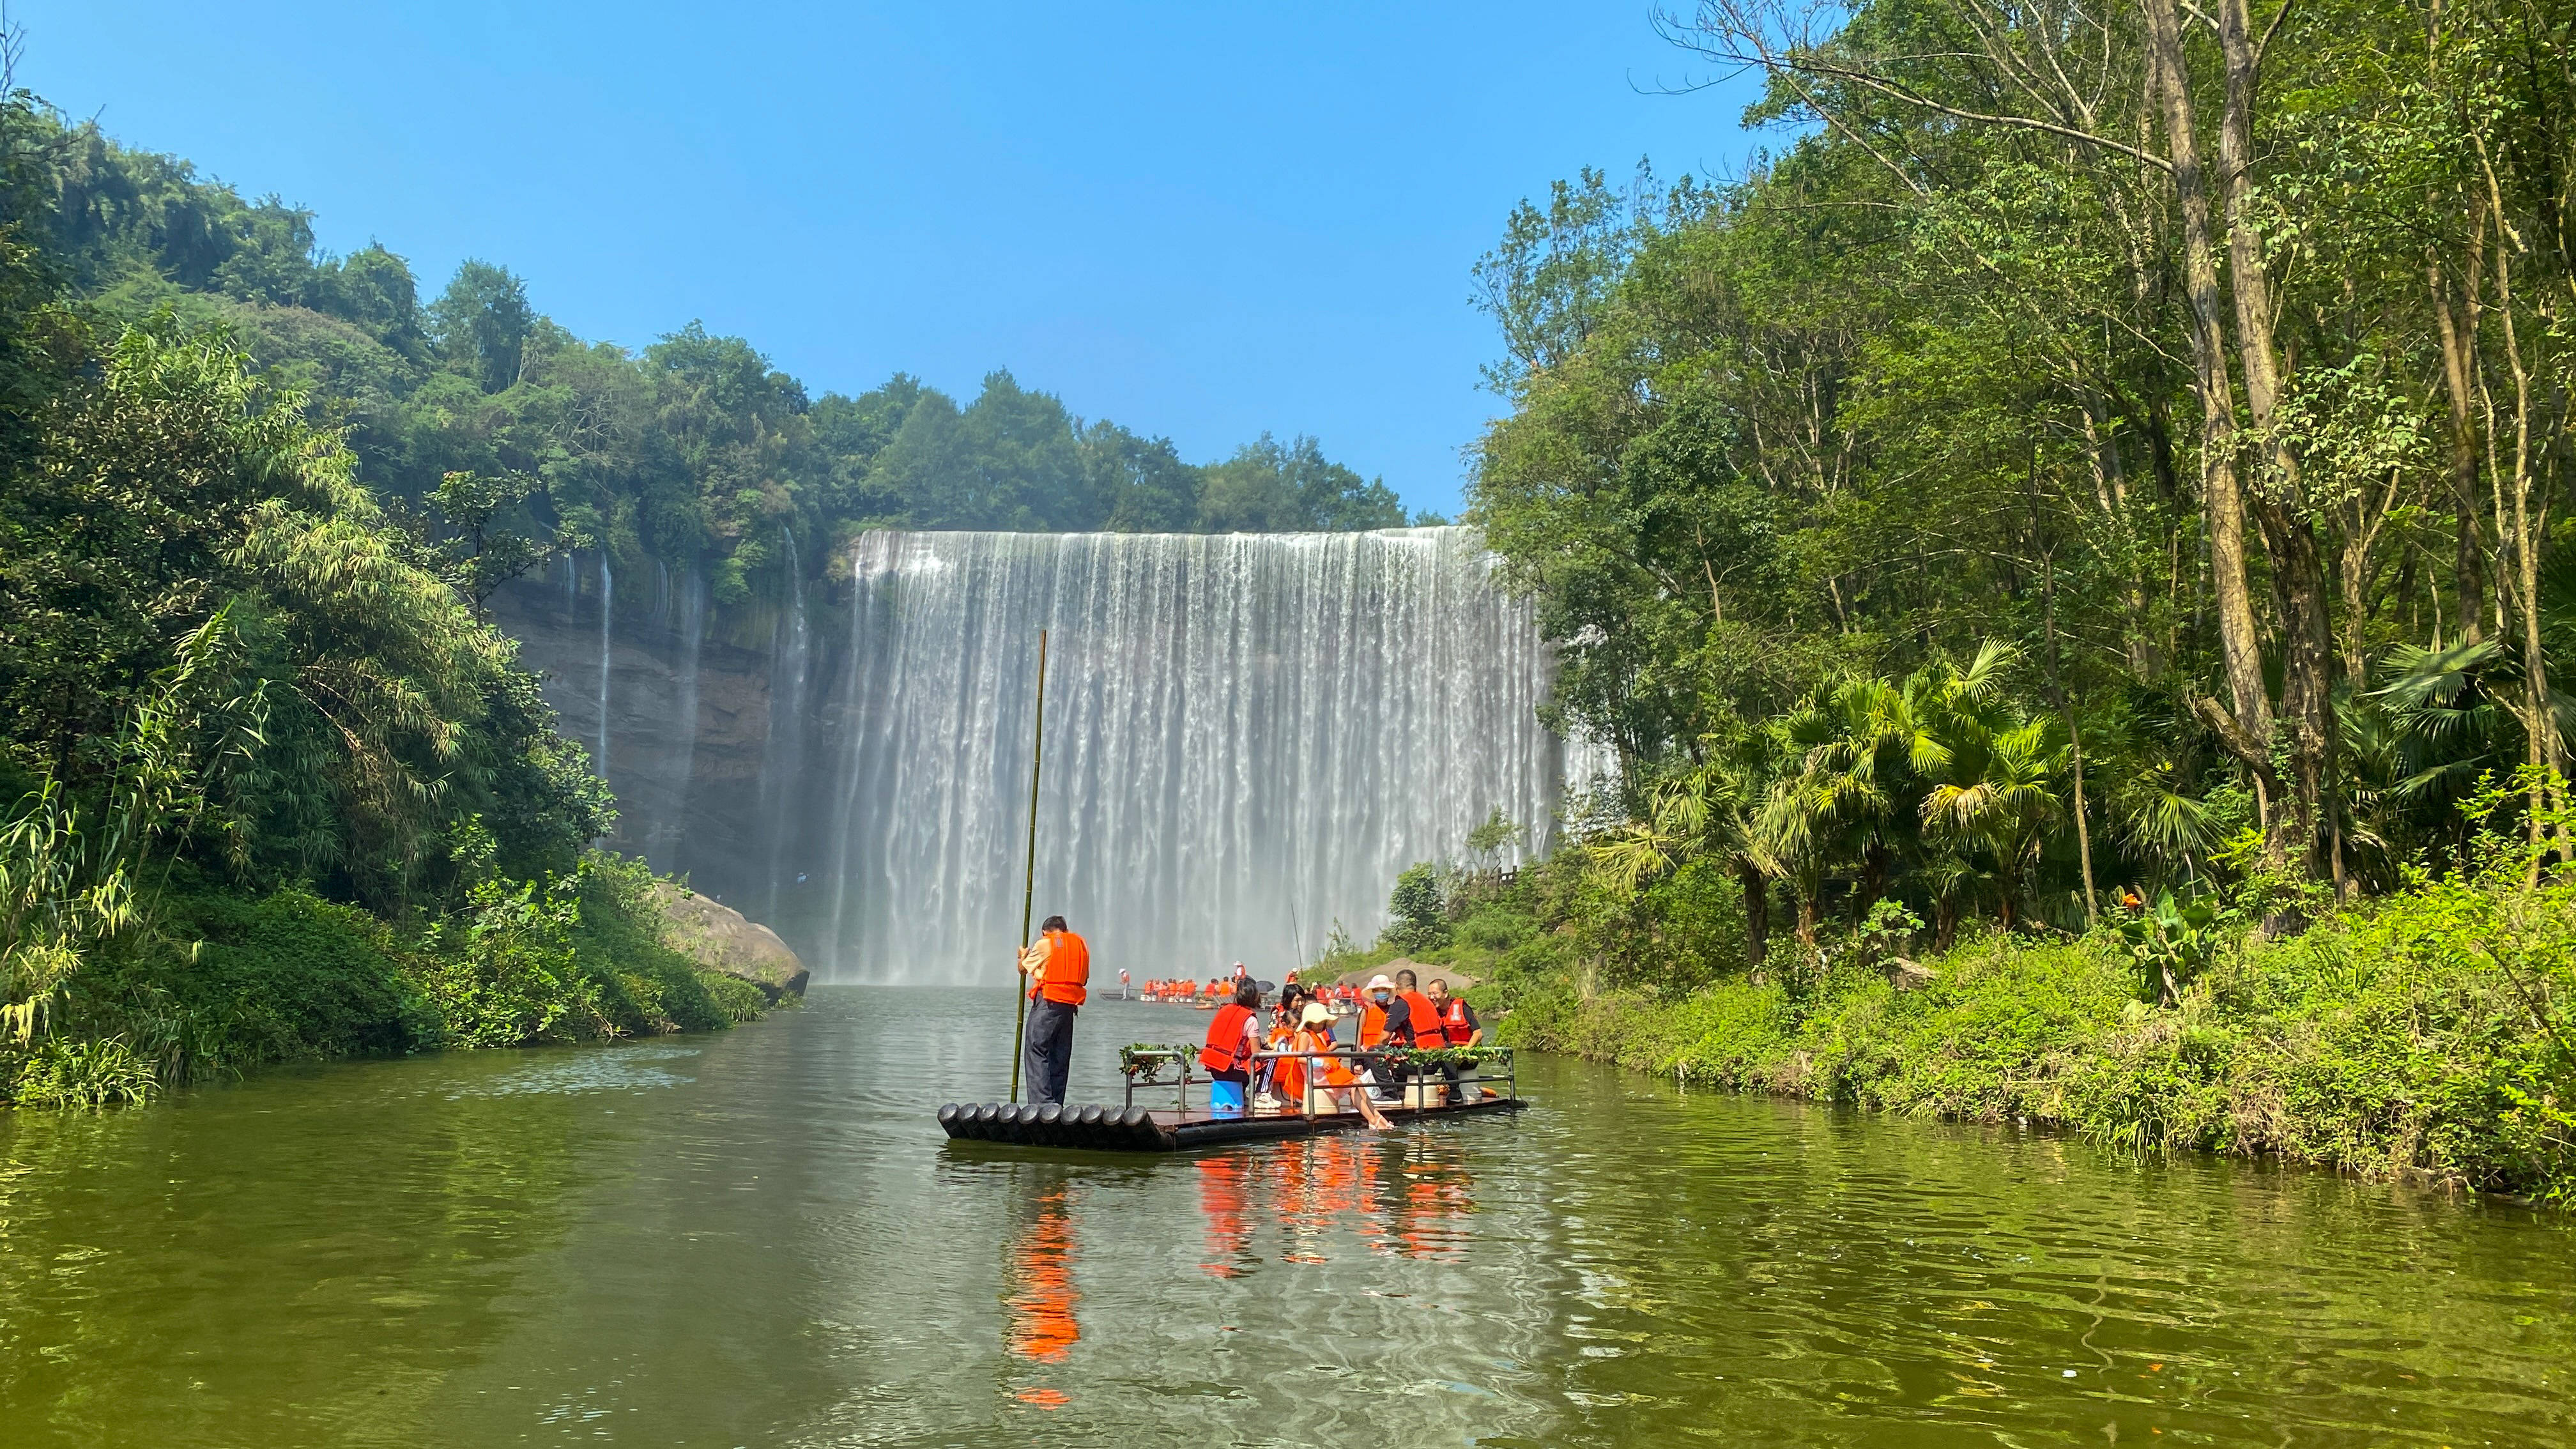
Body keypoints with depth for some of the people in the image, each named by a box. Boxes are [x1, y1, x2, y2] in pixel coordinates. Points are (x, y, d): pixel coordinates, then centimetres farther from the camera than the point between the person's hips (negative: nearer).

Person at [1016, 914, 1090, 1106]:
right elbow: (1084, 980, 17)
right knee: (1061, 1058, 10)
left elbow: (1023, 969, 11)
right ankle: (1057, 1106, 10)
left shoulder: (1045, 943, 0)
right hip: (1070, 1005, 6)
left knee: (1036, 1053, -8)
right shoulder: (1082, 944, 14)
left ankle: (1043, 1103, -20)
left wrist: (1023, 956, 32)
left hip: (1048, 1003, -6)